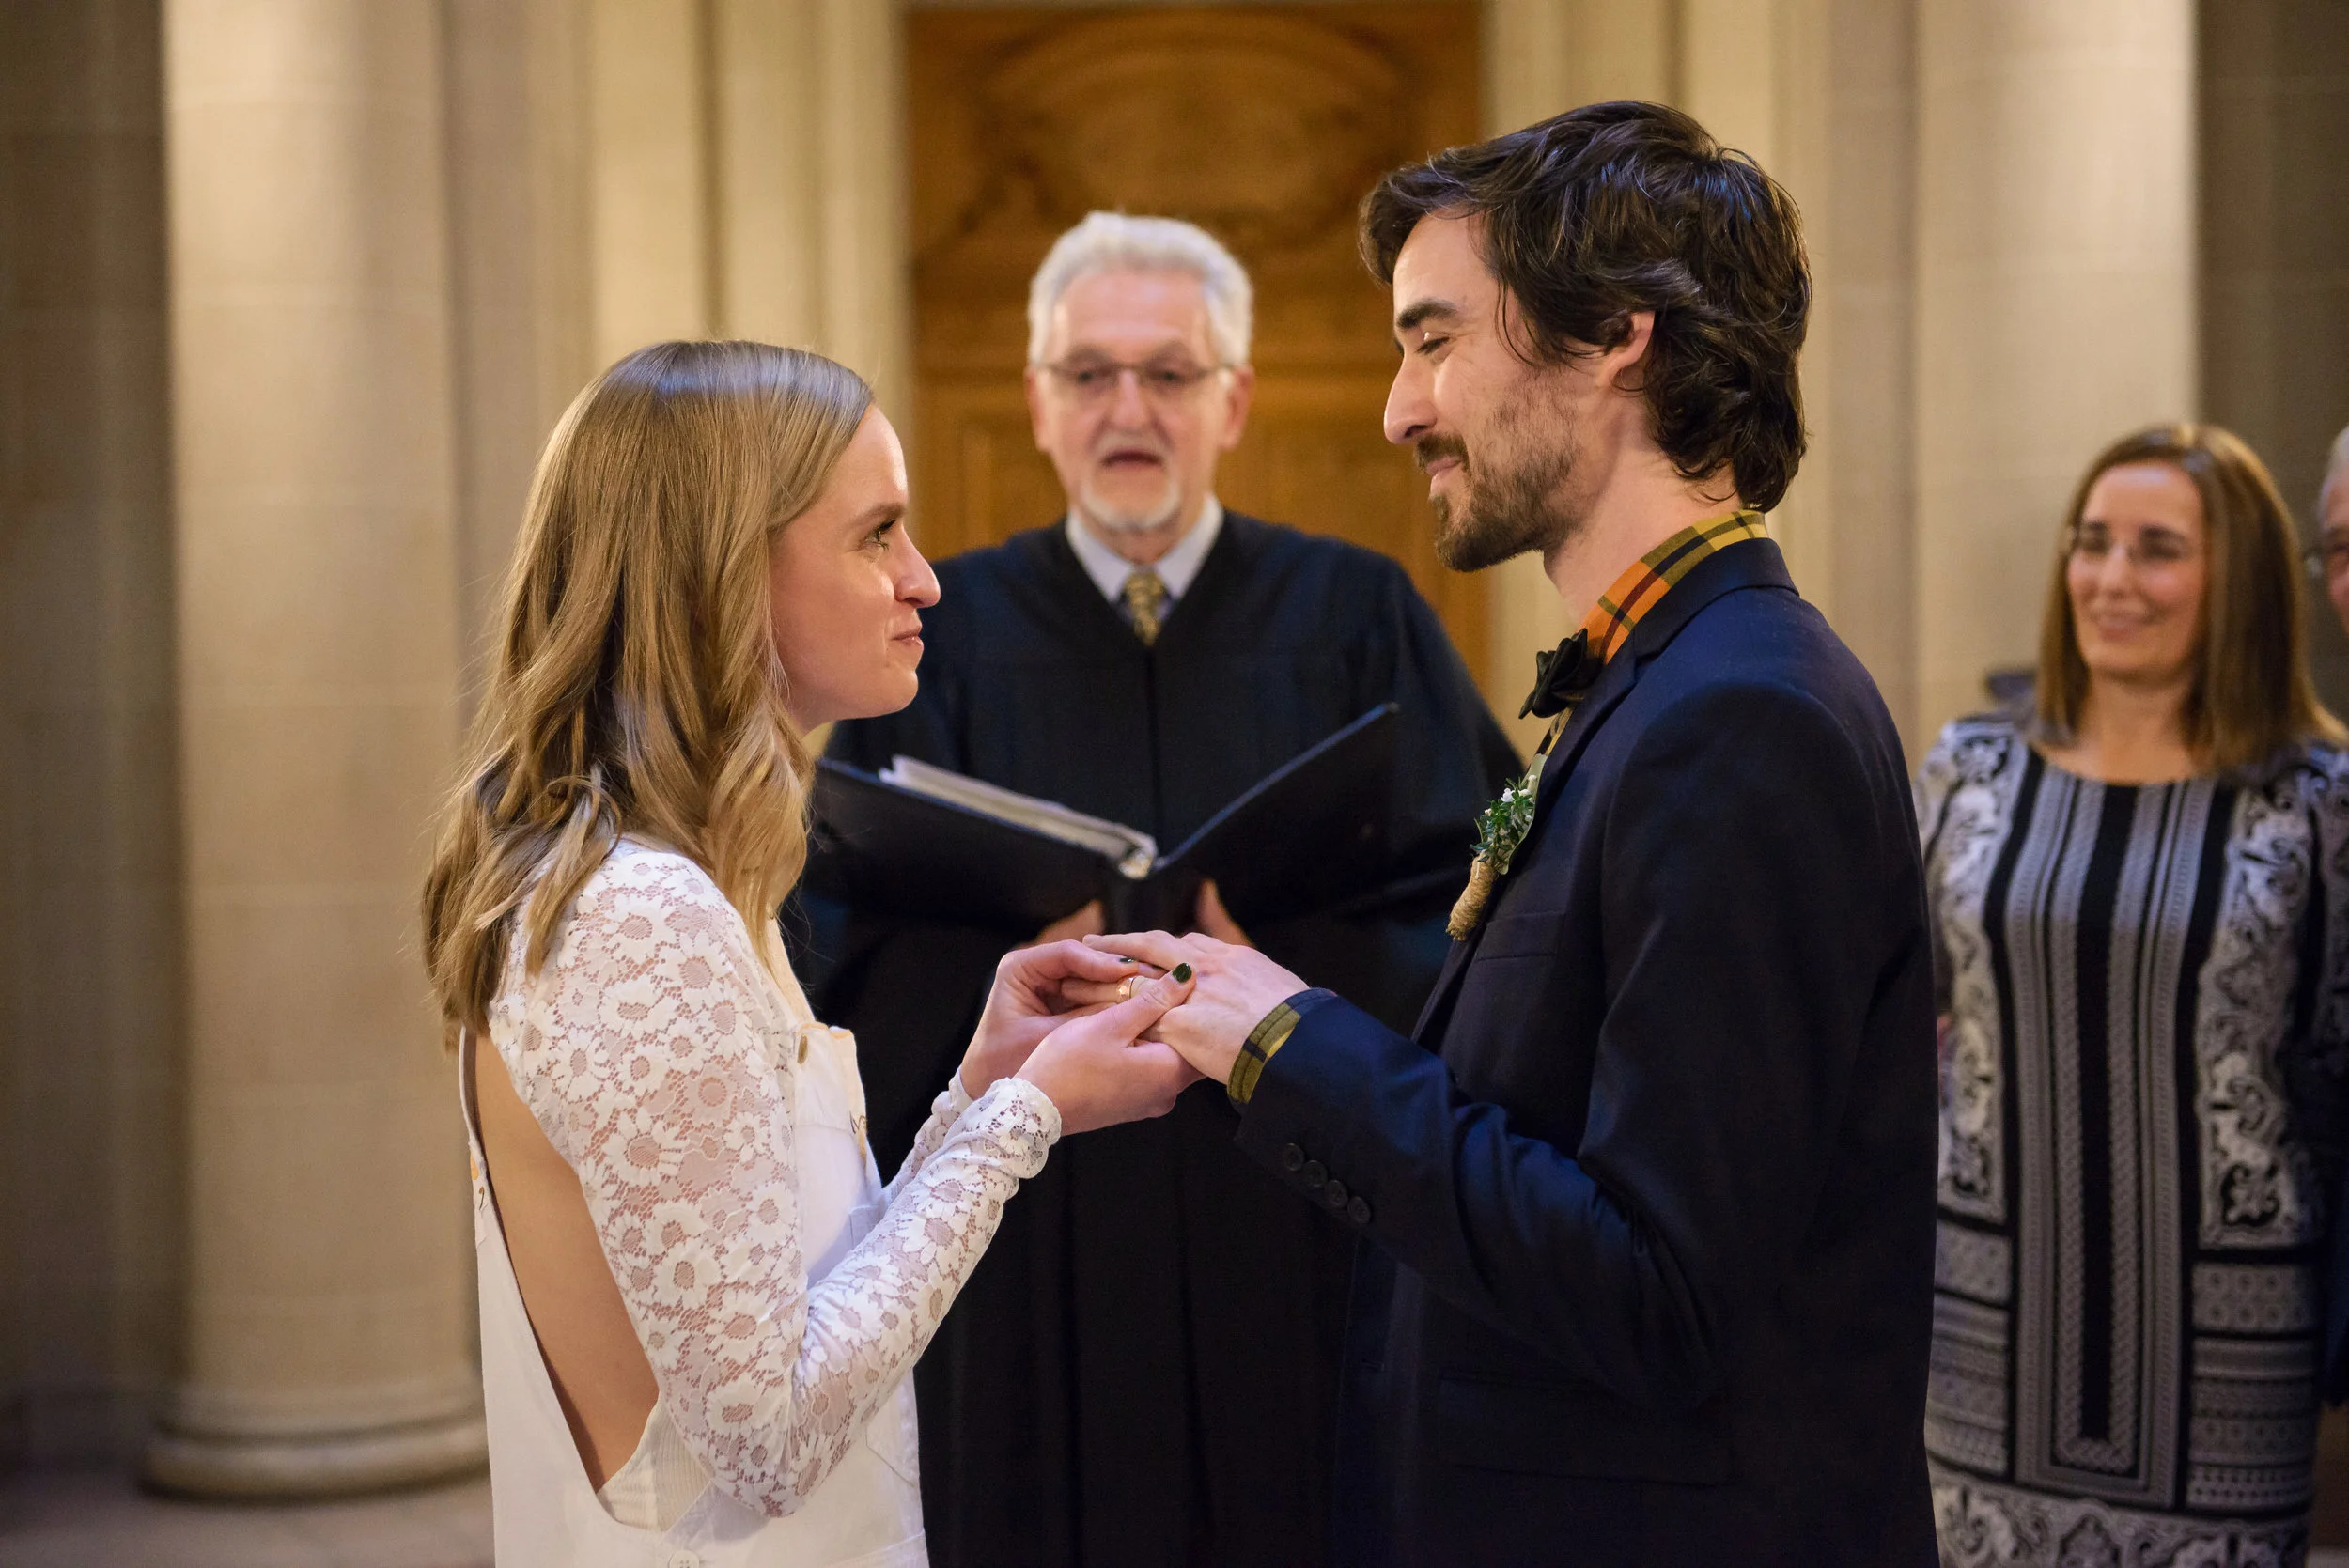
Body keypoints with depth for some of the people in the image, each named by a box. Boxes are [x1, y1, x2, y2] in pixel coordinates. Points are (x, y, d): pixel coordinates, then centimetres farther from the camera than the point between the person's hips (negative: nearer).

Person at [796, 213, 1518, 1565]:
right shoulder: (945, 631, 5)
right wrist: (1020, 970, -20)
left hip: (1302, 1271, 0)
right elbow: (846, 947, -2)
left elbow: (1468, 914, -4)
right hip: (1028, 1282, 0)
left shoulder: (1356, 618, 4)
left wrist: (1275, 966, -20)